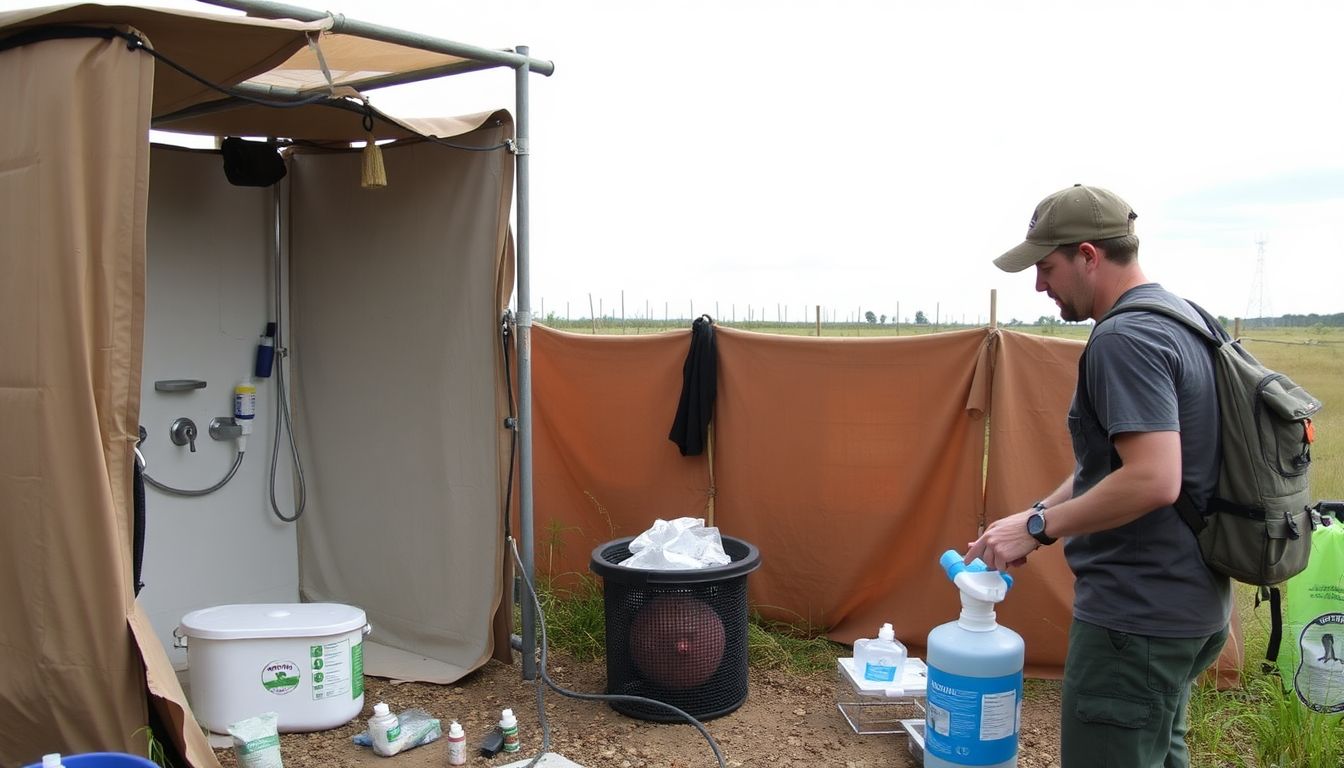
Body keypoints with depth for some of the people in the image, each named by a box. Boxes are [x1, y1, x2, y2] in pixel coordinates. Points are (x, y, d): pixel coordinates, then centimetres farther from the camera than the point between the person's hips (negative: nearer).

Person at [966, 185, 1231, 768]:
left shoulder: (1125, 338, -20)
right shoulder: (1177, 315, 11)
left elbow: (1152, 480, -29)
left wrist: (1037, 526, -19)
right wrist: (1027, 524, 12)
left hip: (1137, 615, -10)